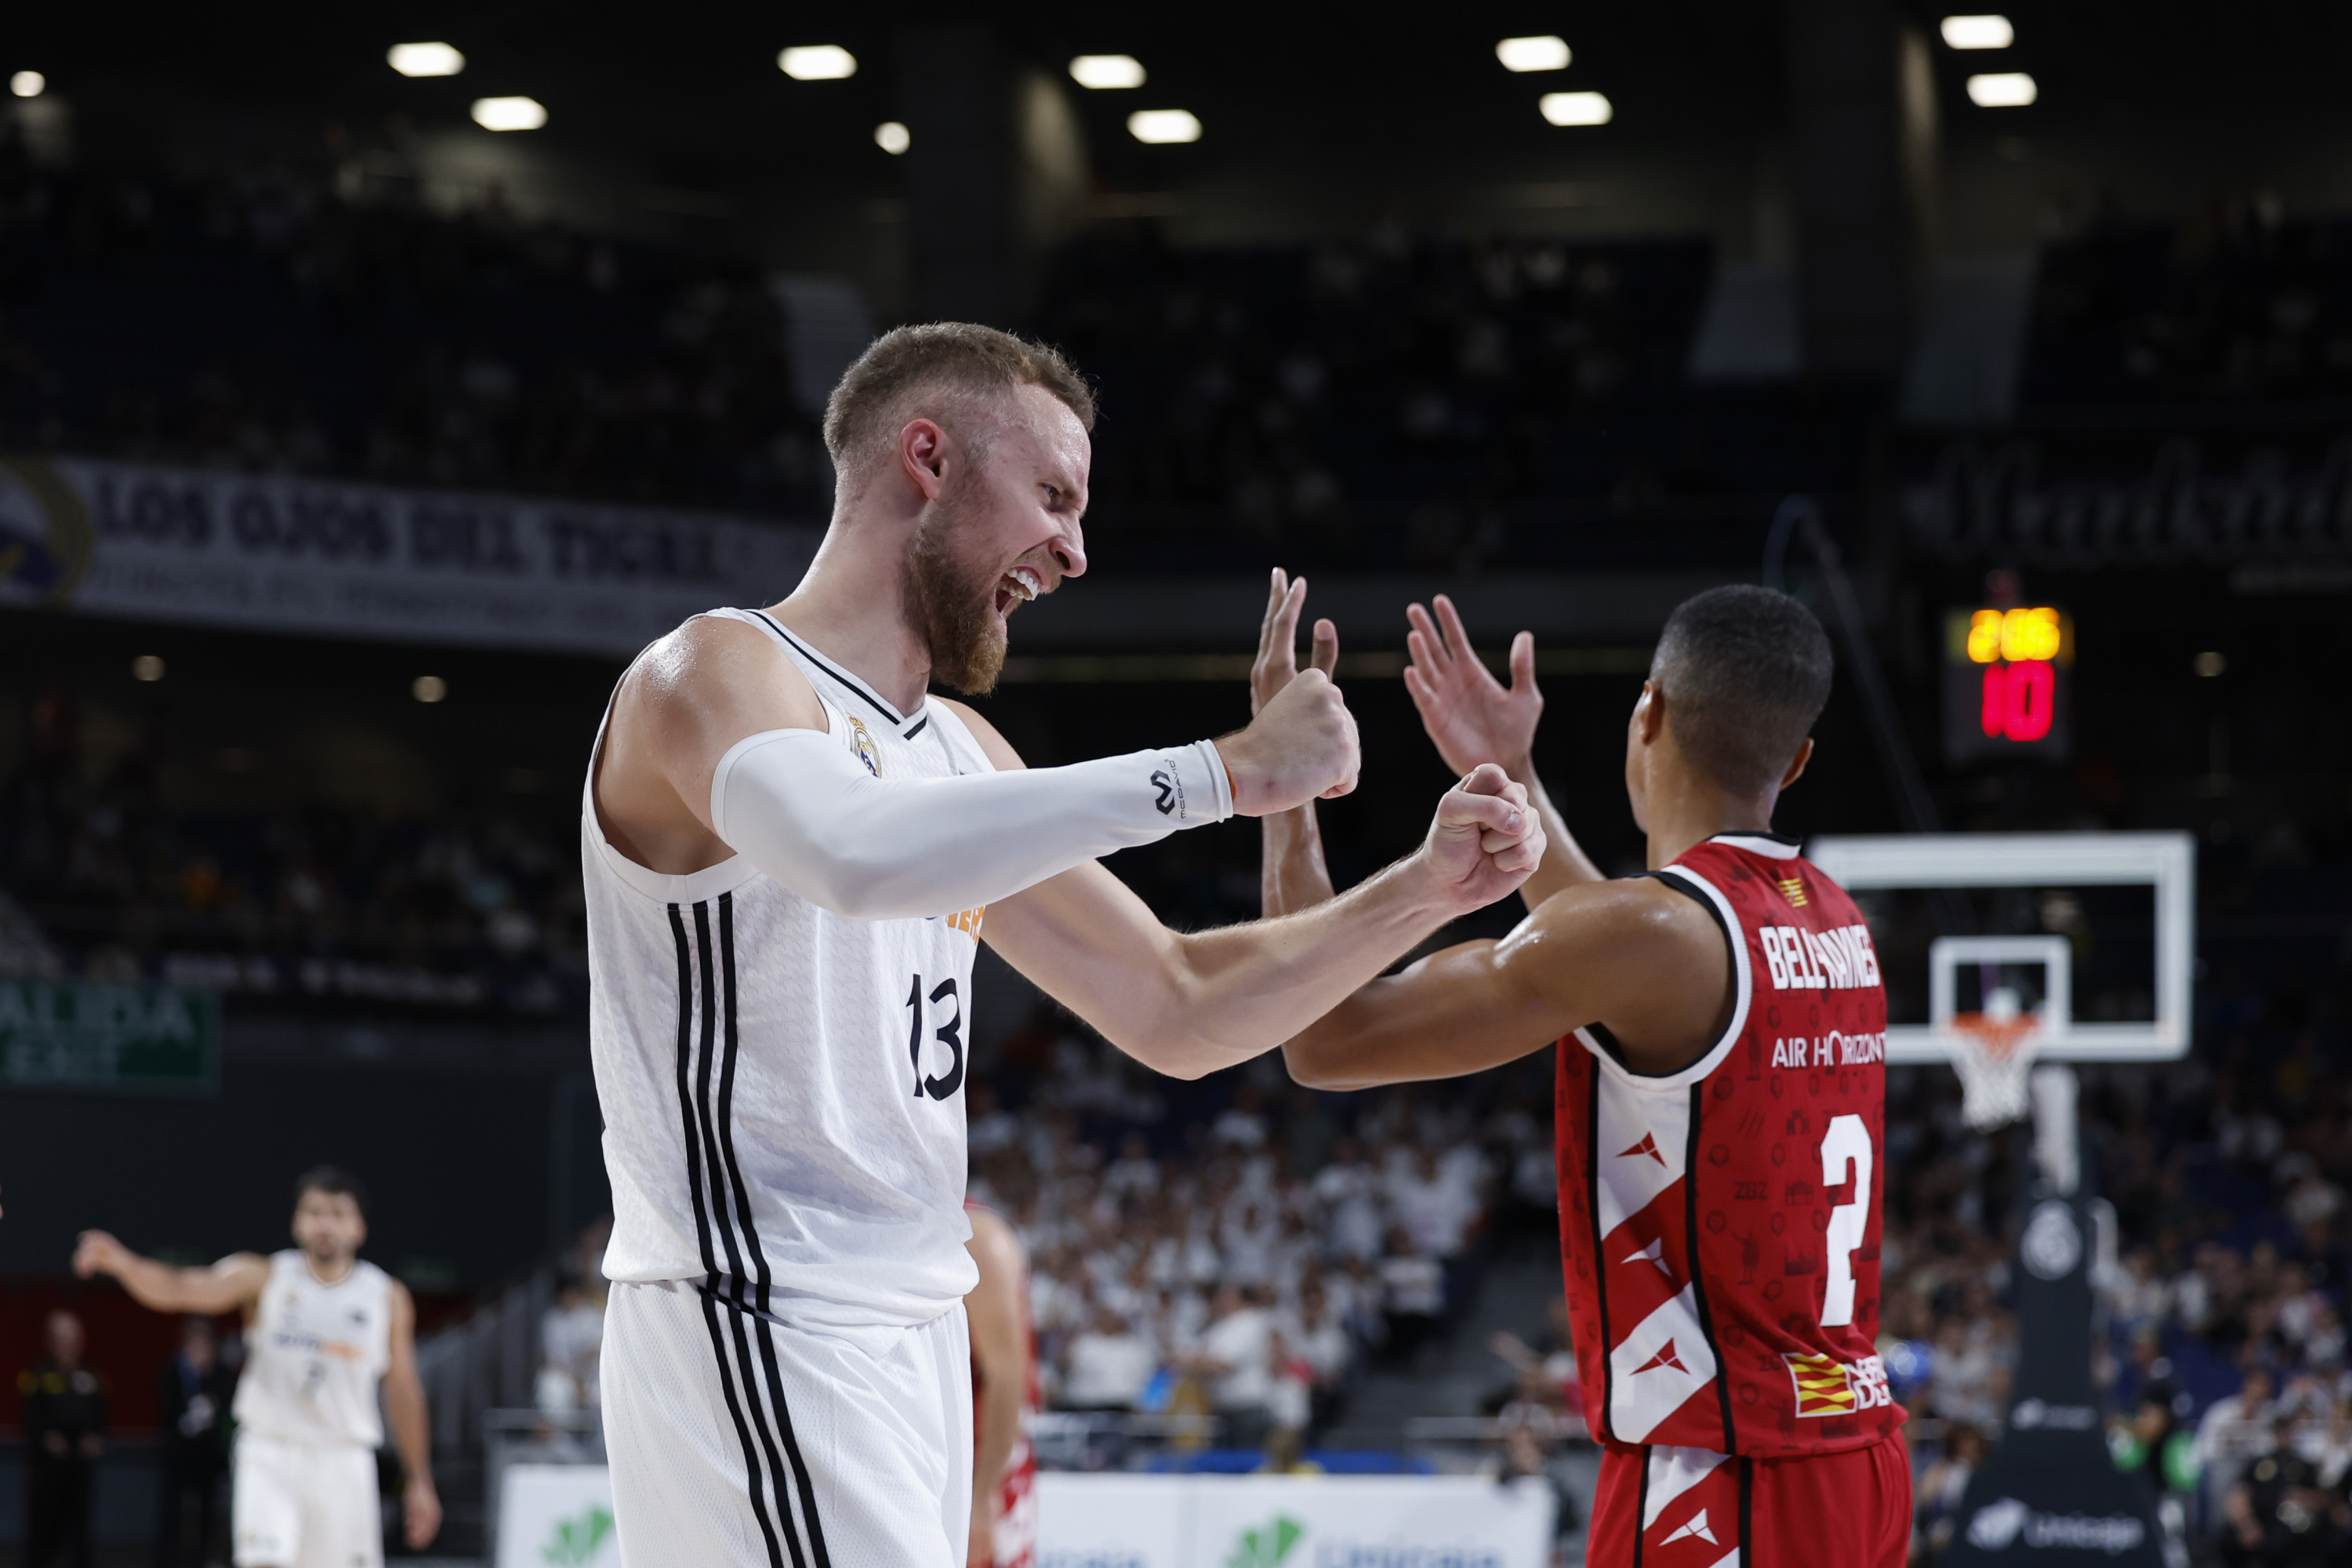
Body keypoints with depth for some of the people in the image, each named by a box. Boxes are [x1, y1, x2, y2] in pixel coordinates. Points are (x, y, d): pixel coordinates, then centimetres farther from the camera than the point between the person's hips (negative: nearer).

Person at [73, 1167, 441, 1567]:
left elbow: (402, 1391, 8)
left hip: (342, 1464, 2)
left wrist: (420, 1482, 9)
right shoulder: (264, 1278, -4)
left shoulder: (387, 1298, 1)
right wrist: (123, 1264, -41)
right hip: (269, 1457, -2)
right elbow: (184, 1289, -20)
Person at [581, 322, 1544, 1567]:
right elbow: (854, 856, -34)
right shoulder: (718, 674, -10)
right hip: (754, 1332, -9)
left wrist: (1425, 890, 8)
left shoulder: (960, 753, 17)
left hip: (914, 1342, 9)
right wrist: (1219, 774, -31)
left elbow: (1176, 1011, 21)